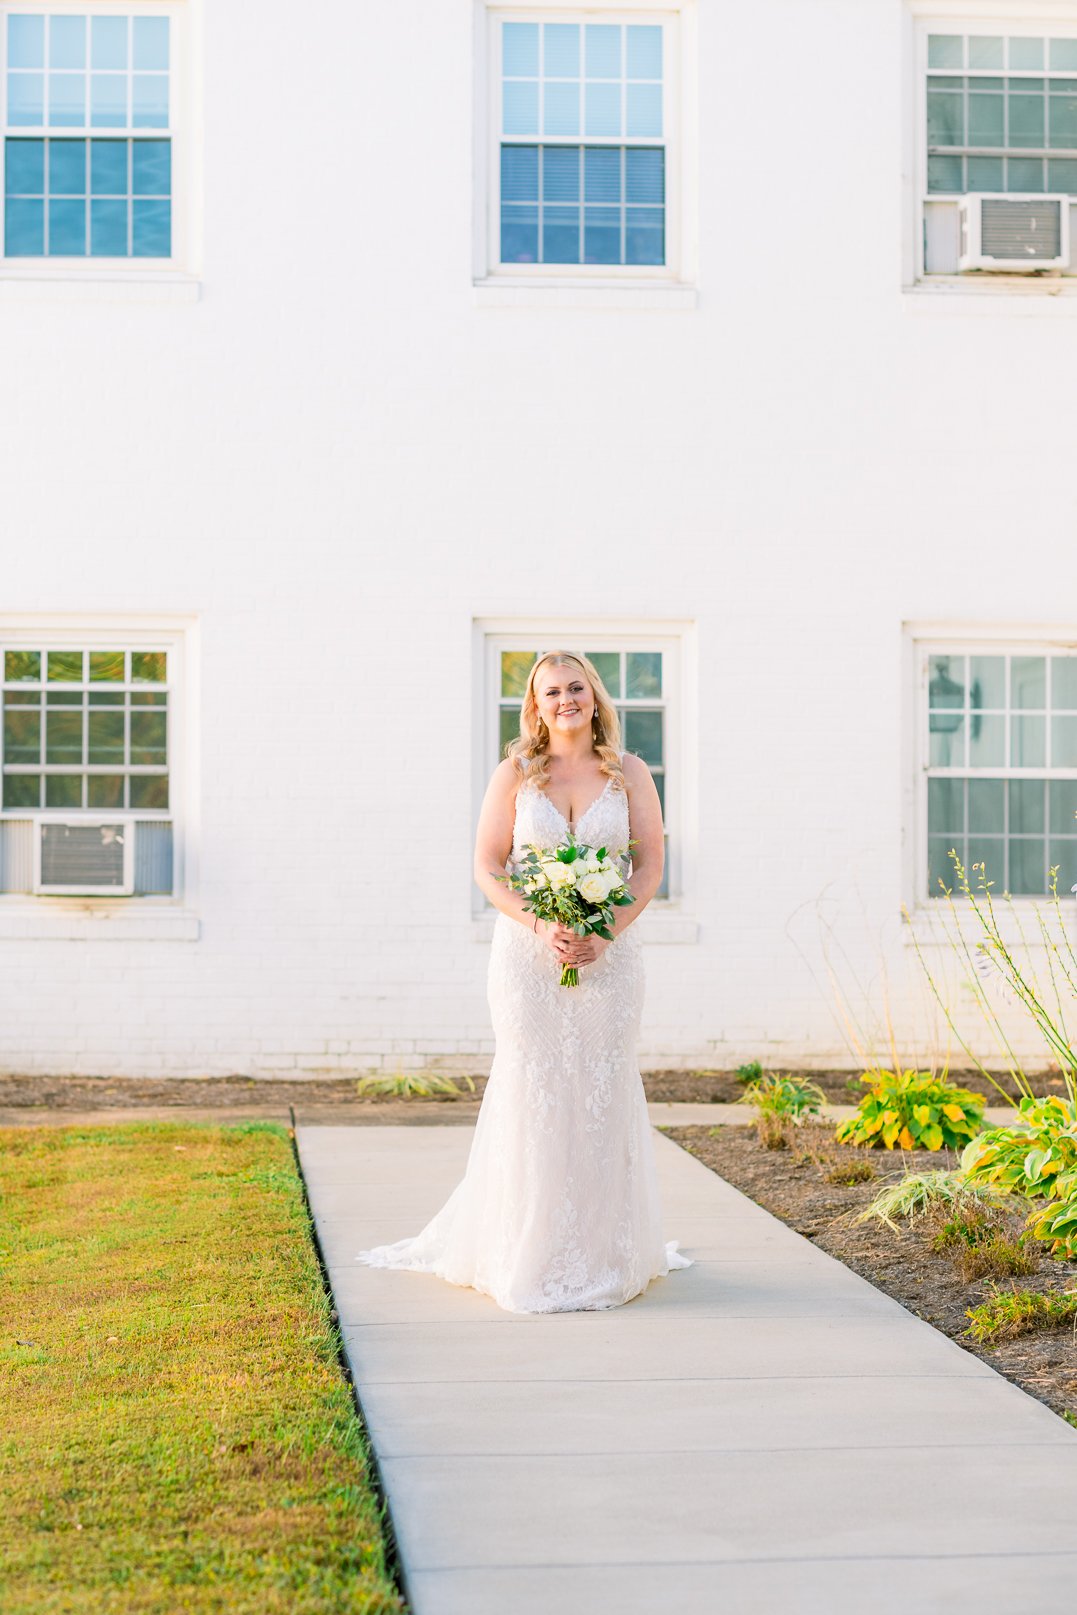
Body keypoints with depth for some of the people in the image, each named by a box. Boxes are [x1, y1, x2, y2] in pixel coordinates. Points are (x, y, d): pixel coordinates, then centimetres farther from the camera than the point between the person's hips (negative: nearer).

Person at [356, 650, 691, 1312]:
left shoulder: (629, 774, 5)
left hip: (609, 954, 1)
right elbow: (488, 866, 1)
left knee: (603, 1095, 2)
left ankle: (602, 1253, 13)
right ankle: (532, 1256, 8)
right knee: (532, 1095, -1)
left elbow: (651, 866, 3)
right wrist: (542, 926, -14)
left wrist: (605, 932, -12)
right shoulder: (515, 774, 3)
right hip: (528, 954, -1)